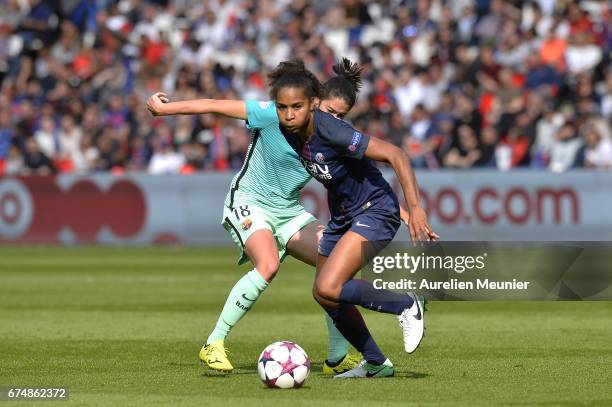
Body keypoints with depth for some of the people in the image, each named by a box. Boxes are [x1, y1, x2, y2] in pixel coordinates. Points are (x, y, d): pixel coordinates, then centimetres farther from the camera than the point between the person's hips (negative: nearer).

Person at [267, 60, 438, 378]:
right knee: (327, 299, 14)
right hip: (342, 216, 9)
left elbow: (395, 155, -29)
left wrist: (415, 208, -33)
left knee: (327, 289, -23)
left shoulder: (330, 131, -29)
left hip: (375, 211, -9)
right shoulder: (288, 131, -7)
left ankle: (406, 306, -3)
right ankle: (376, 364, 33)